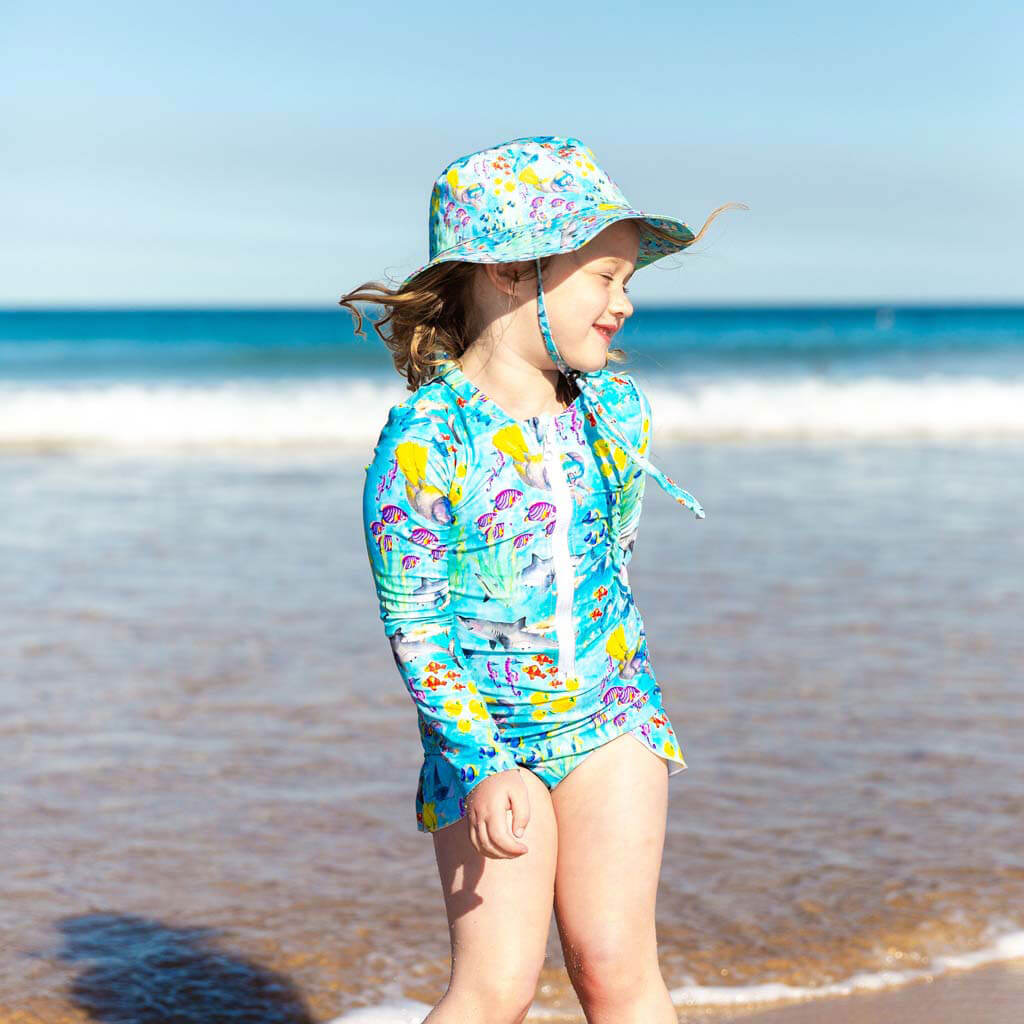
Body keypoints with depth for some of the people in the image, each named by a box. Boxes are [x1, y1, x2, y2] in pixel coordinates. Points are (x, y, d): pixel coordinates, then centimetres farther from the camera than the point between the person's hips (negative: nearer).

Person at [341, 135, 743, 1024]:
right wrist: (483, 767, -23)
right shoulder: (424, 438, -16)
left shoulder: (616, 409, 0)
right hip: (482, 737, -4)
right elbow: (413, 623, -17)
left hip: (609, 712, 4)